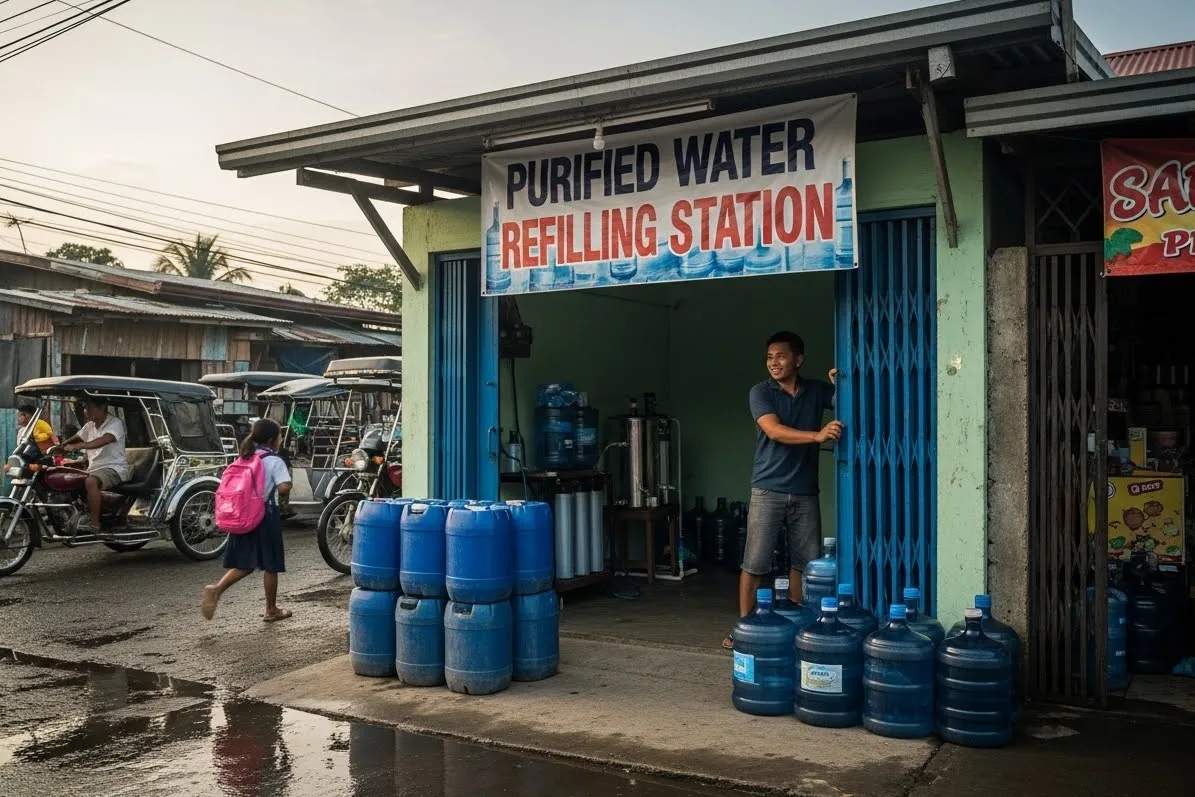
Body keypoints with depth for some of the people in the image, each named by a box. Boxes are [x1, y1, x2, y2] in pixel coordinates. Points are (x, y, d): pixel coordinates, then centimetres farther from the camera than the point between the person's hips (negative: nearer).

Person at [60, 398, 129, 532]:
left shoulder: (115, 423, -12)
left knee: (91, 481, -36)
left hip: (114, 469, -9)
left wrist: (77, 446, -40)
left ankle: (95, 525, -34)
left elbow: (103, 441, -29)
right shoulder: (90, 426, 15)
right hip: (93, 468, 9)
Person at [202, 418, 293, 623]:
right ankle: (272, 610, 15)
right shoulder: (274, 461, -11)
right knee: (270, 565, 7)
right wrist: (273, 490, 0)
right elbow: (284, 488, -21)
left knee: (244, 564, 12)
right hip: (266, 516, -6)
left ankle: (216, 589, -11)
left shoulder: (244, 459, 9)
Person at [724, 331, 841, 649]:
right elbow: (775, 431, -15)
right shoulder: (761, 392, -2)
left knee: (803, 563, 6)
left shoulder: (817, 390, 8)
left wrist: (842, 383, -13)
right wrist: (817, 435, -29)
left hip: (805, 493, 3)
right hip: (768, 490, -3)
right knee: (754, 563, -2)